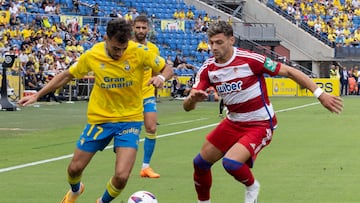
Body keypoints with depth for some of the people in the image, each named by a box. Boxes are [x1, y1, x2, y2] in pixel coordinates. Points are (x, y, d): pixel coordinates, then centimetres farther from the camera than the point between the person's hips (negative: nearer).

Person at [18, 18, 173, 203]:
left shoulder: (139, 52, -17)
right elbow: (67, 75, 4)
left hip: (130, 120, -2)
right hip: (99, 118, 2)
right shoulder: (92, 55, -11)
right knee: (75, 168, 9)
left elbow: (167, 69, -4)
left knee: (122, 175, -17)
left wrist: (161, 77, -28)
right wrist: (37, 95, 4)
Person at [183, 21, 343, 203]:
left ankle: (252, 187, 6)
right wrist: (193, 99, -35)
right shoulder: (207, 69, -7)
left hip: (260, 125, -6)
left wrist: (320, 94, -21)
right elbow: (187, 106, -9)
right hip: (233, 123, 6)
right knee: (201, 162, 8)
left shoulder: (250, 59, -22)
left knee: (231, 162, -26)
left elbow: (289, 72, -17)